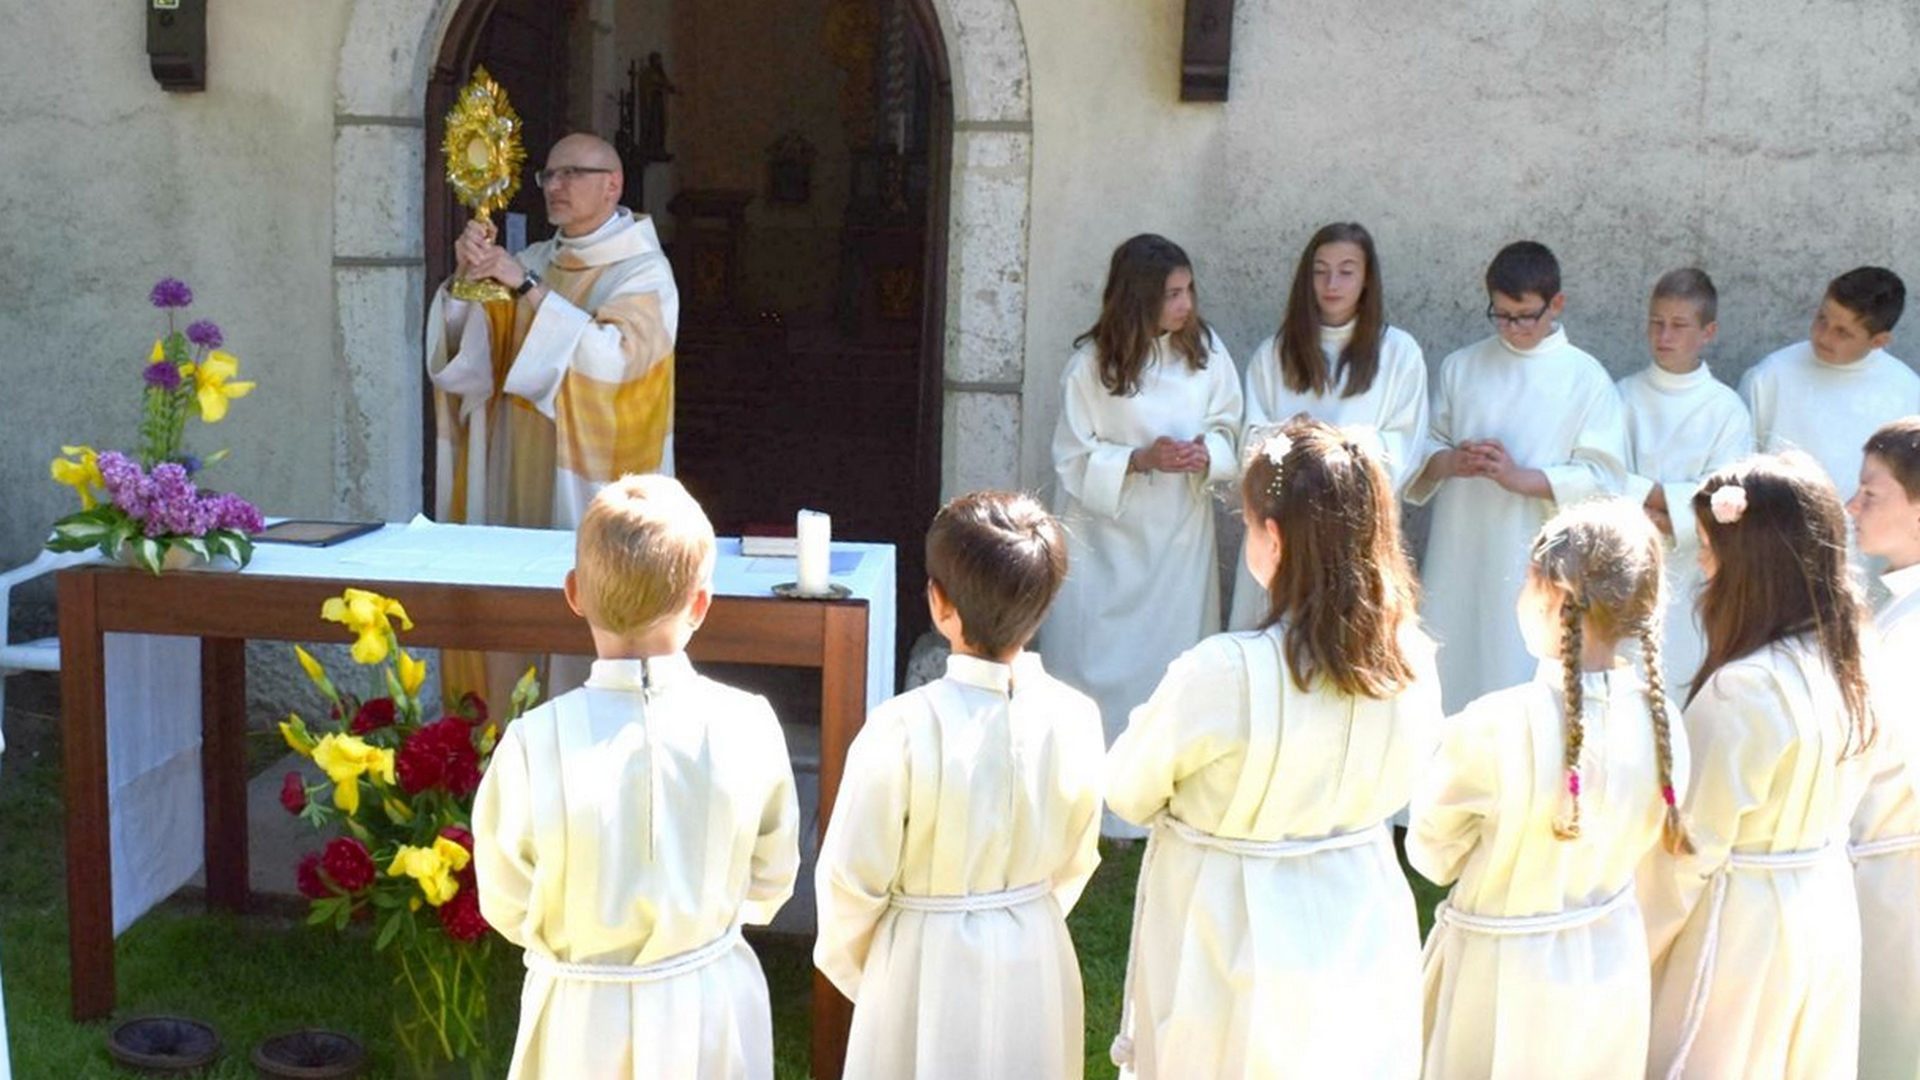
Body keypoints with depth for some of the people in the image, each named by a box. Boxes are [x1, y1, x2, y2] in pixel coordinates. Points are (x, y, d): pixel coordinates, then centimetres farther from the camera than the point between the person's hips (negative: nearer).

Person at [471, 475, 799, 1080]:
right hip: (713, 1007, 1)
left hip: (581, 1021, -1)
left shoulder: (536, 742, -22)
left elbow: (507, 906, -8)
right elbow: (771, 883, -2)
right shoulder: (749, 727, -17)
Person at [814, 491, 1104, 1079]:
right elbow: (1074, 862, 2)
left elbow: (852, 876, -14)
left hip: (928, 965, -3)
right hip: (1037, 960, 3)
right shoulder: (1075, 718, -13)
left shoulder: (904, 728, -25)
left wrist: (847, 965, 5)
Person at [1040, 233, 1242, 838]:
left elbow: (1229, 432, 8)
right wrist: (1142, 459, -20)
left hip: (1180, 538, 2)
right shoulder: (1092, 362, -7)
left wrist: (1207, 454, -15)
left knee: (1173, 663, 5)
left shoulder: (1206, 350, 1)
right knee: (1095, 666, 0)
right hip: (1105, 538, -2)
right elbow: (1074, 459, -6)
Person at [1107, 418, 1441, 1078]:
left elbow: (1128, 794, -12)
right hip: (1359, 928, 4)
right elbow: (1393, 787, 5)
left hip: (1234, 936, -4)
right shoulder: (1411, 661, -13)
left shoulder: (1224, 672, -28)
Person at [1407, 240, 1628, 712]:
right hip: (1458, 561, 3)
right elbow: (1421, 449, 13)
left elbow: (1604, 478, -5)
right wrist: (1449, 461, -10)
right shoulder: (1461, 368, 11)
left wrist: (1522, 477, -16)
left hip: (1537, 567, -3)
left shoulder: (1586, 379, 1)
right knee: (1448, 681, 6)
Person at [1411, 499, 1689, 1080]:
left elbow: (1432, 857, -12)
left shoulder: (1492, 728, -27)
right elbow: (1637, 840, 4)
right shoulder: (1660, 717, -12)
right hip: (1613, 963, 4)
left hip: (1504, 977, -4)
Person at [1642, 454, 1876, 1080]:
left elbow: (1694, 846, -20)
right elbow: (1835, 802, 6)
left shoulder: (1743, 689, -26)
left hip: (1744, 925, -7)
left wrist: (1633, 948, -8)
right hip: (1826, 909, 7)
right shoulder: (1840, 658, -2)